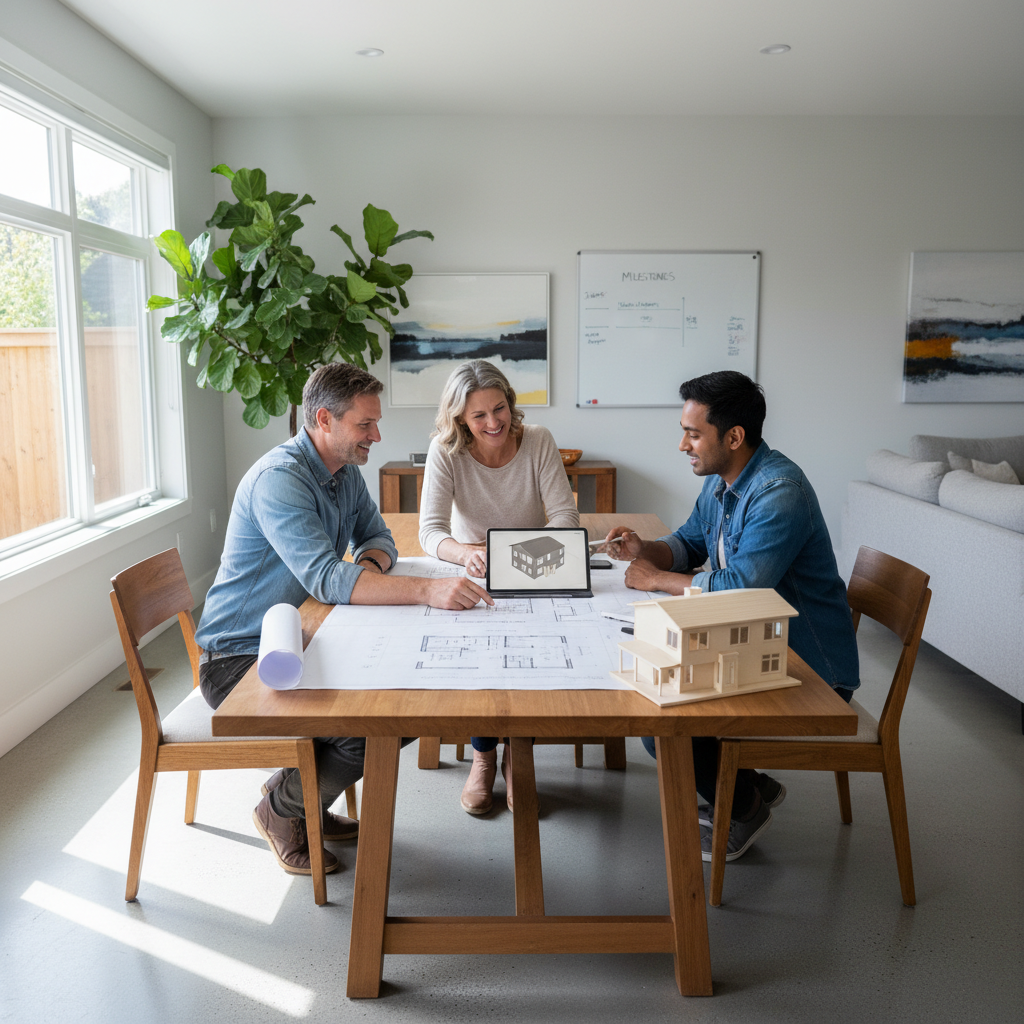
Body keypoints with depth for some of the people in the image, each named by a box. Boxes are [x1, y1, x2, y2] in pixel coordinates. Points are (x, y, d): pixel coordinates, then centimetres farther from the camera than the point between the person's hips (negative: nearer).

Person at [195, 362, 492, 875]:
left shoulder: (346, 472, 6)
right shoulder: (279, 478, -24)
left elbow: (377, 536, 13)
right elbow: (325, 578, -35)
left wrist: (369, 564, -13)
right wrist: (426, 590, -45)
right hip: (240, 660, -9)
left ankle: (306, 800, 19)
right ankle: (281, 809, 6)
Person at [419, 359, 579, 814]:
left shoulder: (538, 441, -9)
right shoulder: (445, 451, -10)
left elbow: (565, 516, -12)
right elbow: (430, 530, -18)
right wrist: (465, 552, -41)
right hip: (470, 581, 0)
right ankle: (483, 754, -6)